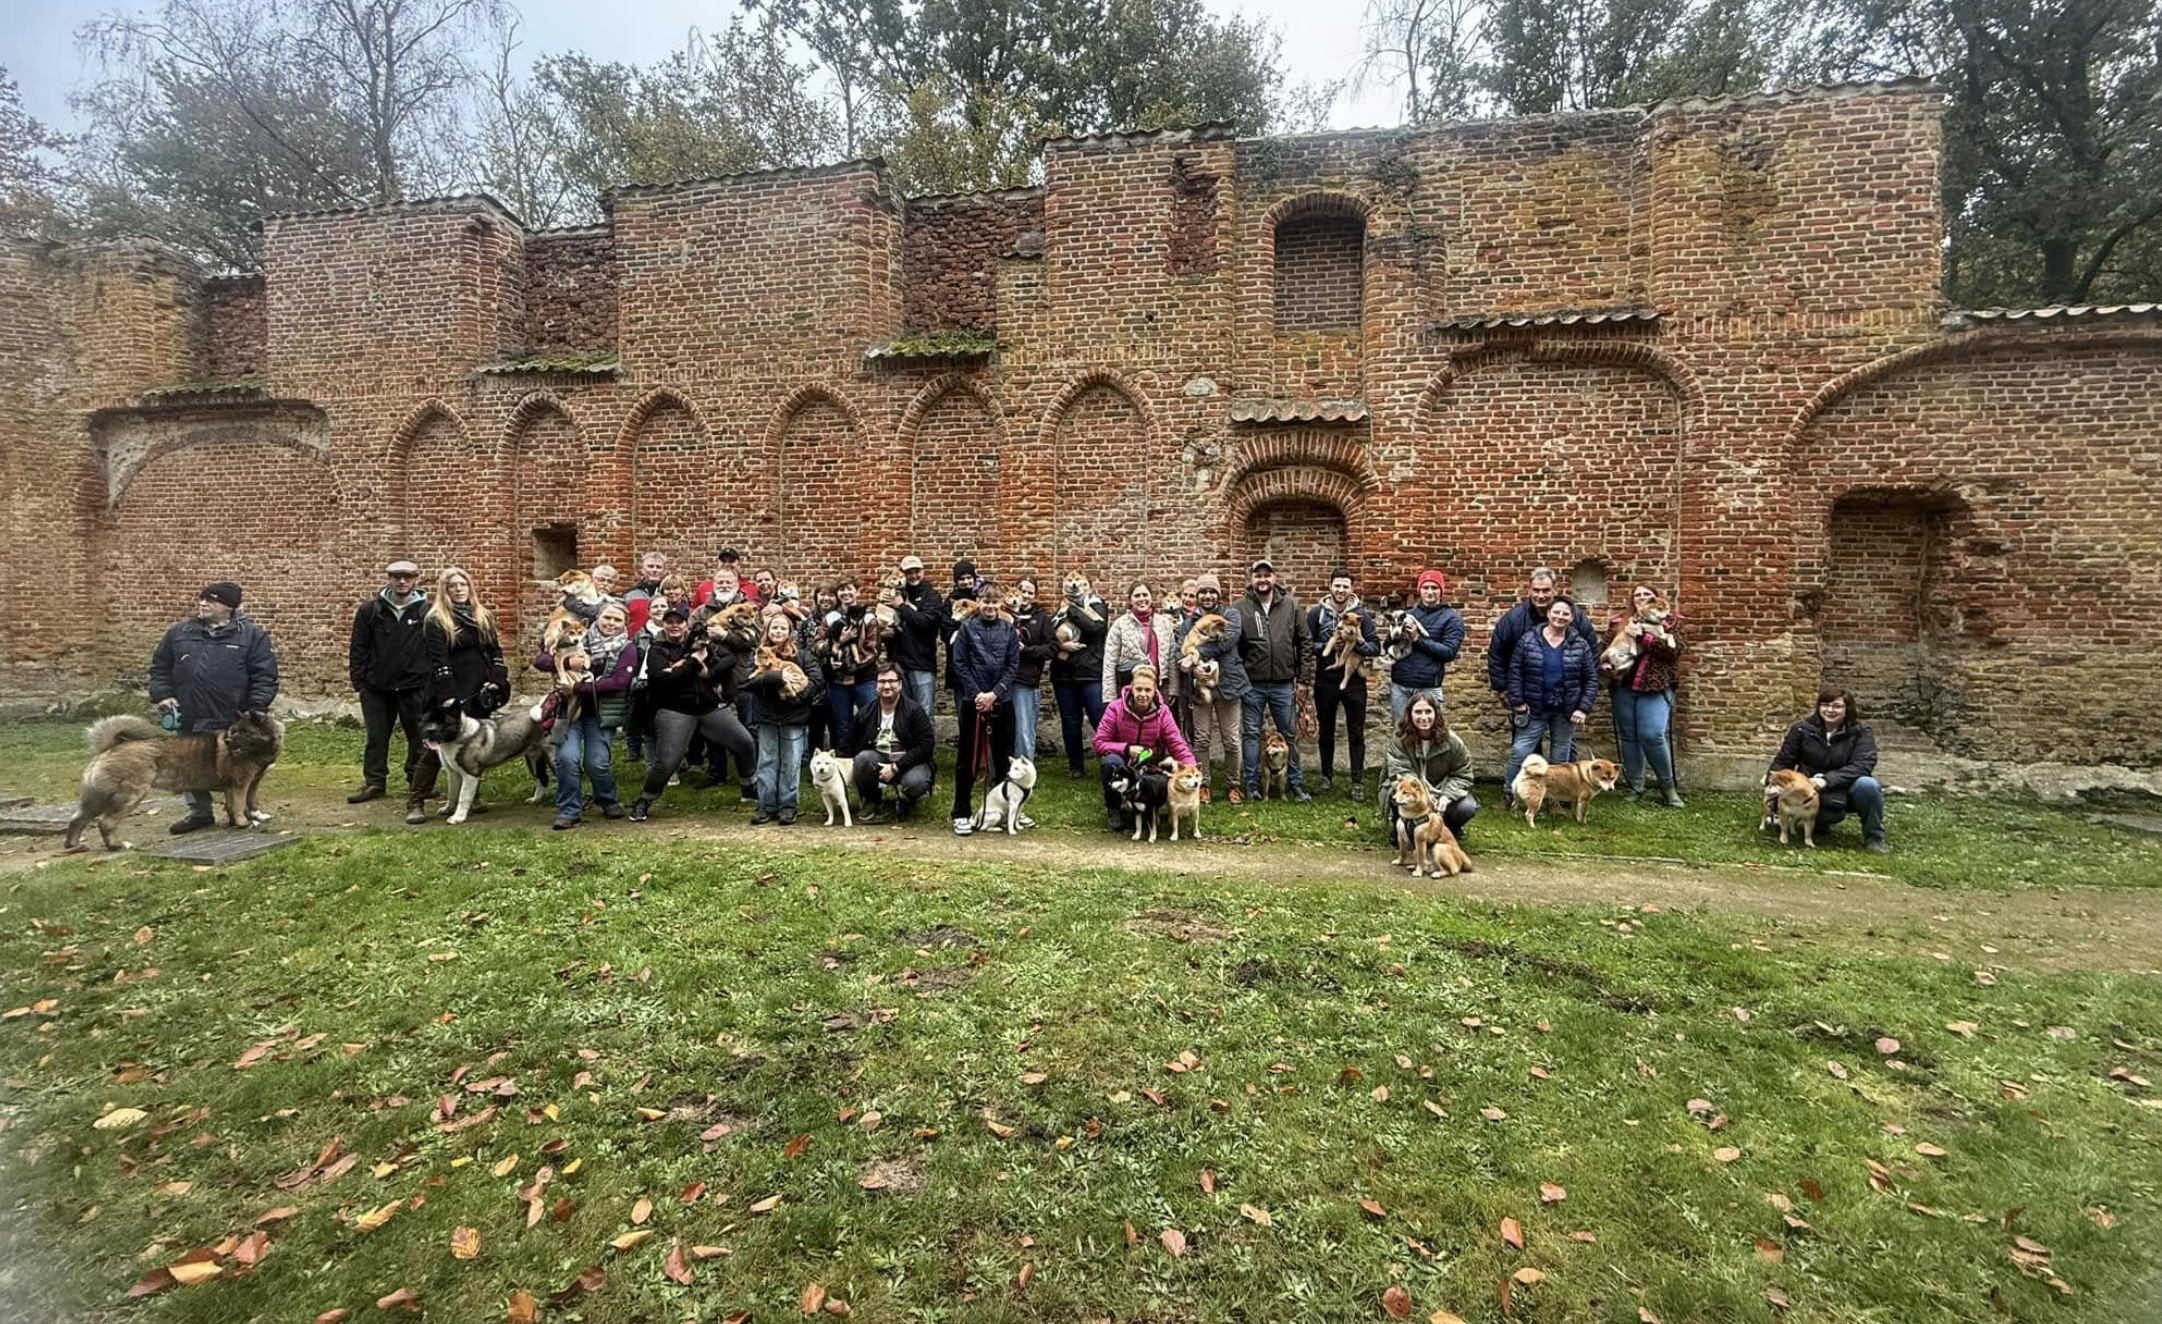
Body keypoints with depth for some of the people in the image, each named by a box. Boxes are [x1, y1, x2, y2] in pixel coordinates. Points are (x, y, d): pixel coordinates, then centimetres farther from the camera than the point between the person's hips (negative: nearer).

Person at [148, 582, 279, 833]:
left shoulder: (251, 635, -4)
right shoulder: (178, 633, 8)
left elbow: (265, 676, -7)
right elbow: (160, 668, 16)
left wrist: (257, 709, -15)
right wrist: (162, 695, 1)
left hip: (234, 721, -4)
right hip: (188, 719, 4)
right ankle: (199, 811, 30)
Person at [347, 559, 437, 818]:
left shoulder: (427, 611, -3)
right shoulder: (370, 610, 1)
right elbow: (359, 648, 4)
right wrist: (359, 682, 0)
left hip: (415, 687, -2)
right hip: (377, 687, 2)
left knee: (419, 740, 3)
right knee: (376, 737, 13)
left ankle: (417, 789, 13)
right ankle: (374, 782, 26)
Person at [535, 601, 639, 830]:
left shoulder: (627, 649, -1)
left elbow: (618, 682, -16)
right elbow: (540, 660, 2)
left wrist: (578, 688, -21)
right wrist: (567, 660, -19)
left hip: (602, 715, -2)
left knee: (596, 763, -12)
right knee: (566, 757, -17)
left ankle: (609, 801, 20)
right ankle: (569, 811, 2)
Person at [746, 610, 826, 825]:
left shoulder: (801, 655, 0)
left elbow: (816, 680, -7)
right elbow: (749, 680, -11)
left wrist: (796, 696, -18)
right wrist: (777, 676, -23)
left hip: (794, 718, -2)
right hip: (767, 717, 2)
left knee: (791, 763, 3)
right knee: (767, 763, 6)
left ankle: (788, 806, 12)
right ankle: (767, 806, 15)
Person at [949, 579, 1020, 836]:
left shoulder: (1009, 629, 3)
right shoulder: (967, 628, -1)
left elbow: (1013, 665, 1)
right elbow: (959, 664, -4)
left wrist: (995, 693, -10)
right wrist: (977, 693, -12)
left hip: (1002, 701, 2)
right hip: (972, 700, -2)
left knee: (1004, 756, 11)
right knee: (968, 757, 3)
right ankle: (961, 813, 11)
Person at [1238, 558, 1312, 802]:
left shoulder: (1291, 605, 2)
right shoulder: (1240, 608, -3)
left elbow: (1304, 642, 5)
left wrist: (1301, 677, 2)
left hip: (1284, 684, 1)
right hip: (1252, 684, -1)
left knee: (1290, 734, 9)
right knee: (1252, 734, 7)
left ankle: (1297, 784, 20)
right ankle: (1253, 784, 18)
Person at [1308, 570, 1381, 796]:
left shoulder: (1361, 614, 0)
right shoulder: (1317, 613, -1)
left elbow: (1375, 646, -2)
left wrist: (1357, 644, -19)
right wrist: (1328, 646, -17)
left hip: (1354, 681, 0)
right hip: (1325, 681, 1)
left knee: (1356, 734, 4)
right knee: (1326, 731, 13)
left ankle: (1358, 781, 11)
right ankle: (1327, 775, 27)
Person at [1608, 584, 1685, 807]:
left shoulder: (1670, 621, 5)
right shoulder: (1621, 621, 12)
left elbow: (1673, 650, -10)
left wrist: (1642, 636, -17)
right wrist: (1605, 660, -9)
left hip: (1655, 687, -3)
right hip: (1623, 687, 3)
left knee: (1652, 735, -13)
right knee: (1628, 736, 6)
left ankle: (1668, 786, 4)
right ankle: (1635, 787, 16)